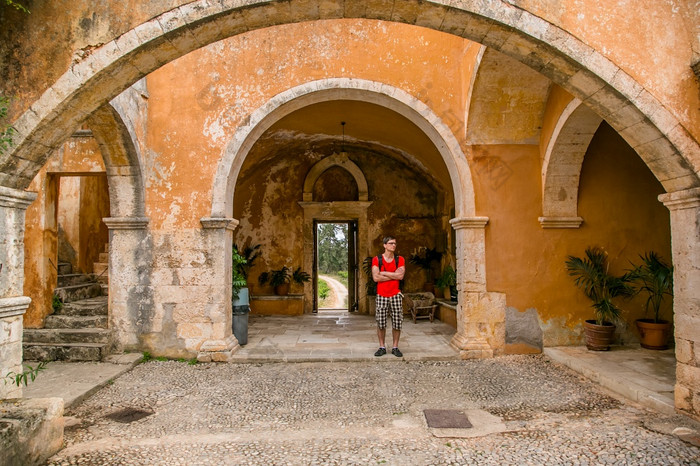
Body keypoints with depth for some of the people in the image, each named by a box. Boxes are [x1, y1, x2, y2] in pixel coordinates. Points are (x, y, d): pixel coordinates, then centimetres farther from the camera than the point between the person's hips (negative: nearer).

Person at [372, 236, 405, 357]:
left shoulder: (400, 260, 4)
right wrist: (393, 275, -10)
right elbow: (375, 277, -13)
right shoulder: (376, 259, 0)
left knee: (397, 322, 4)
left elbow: (400, 275, -12)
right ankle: (382, 347, 16)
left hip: (395, 295, 1)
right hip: (381, 296, -1)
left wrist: (383, 272, -9)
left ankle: (395, 347, 16)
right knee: (380, 323, 3)